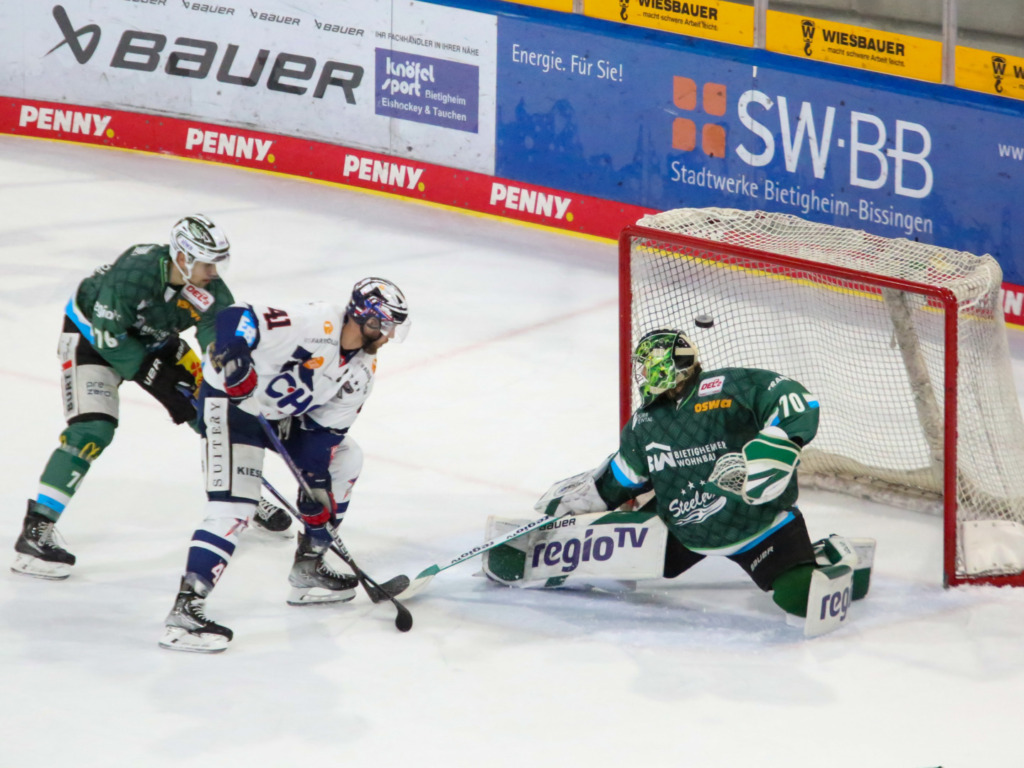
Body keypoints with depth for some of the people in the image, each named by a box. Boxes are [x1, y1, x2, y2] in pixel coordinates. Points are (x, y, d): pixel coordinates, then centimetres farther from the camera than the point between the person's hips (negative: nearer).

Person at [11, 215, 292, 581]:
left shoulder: (209, 289, -20)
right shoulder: (135, 272, -36)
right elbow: (108, 335, -31)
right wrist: (154, 378, -26)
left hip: (151, 340, 6)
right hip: (91, 334, -6)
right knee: (93, 430, -24)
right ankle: (35, 531, -21)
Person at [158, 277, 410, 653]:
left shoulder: (361, 371, 0)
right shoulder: (316, 325, -27)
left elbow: (324, 429, 4)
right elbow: (236, 318, -33)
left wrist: (316, 480, -4)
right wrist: (232, 357, -49)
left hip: (281, 413, 10)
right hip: (231, 401, -10)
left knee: (346, 457, 15)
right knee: (234, 506, -21)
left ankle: (307, 570, 22)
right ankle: (184, 610, -22)